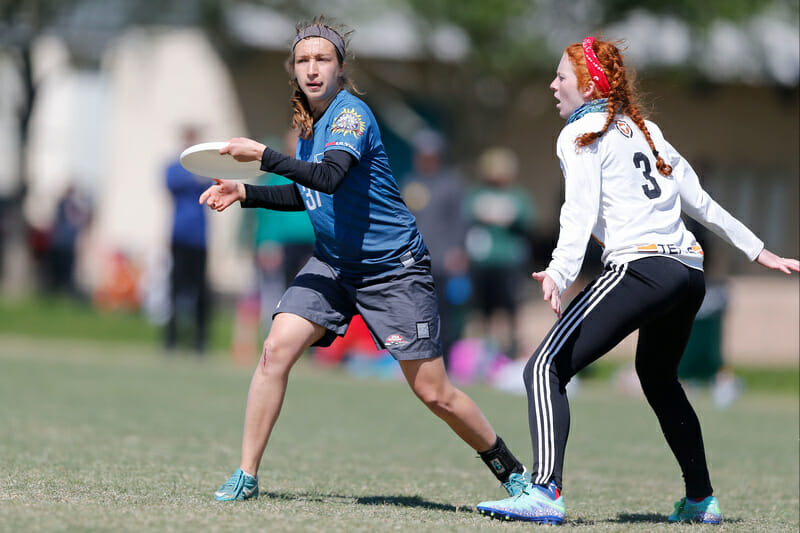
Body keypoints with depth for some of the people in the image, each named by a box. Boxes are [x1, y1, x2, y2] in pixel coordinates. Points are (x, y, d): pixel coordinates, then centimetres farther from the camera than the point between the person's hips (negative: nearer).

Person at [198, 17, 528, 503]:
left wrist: (262, 154, -31)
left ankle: (512, 472, 14)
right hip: (333, 263, 7)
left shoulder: (350, 112, -16)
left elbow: (329, 178, -33)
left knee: (434, 393, -5)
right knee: (276, 349, -14)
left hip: (394, 267, -7)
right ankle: (246, 476, -5)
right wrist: (246, 194, 11)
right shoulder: (308, 121, 7)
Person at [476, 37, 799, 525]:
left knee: (546, 369, -12)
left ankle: (545, 493, -30)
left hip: (641, 266, -8)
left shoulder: (580, 136, 1)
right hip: (691, 270, 8)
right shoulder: (644, 131, 23)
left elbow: (581, 211, -15)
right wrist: (759, 251, 31)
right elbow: (700, 201, 25)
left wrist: (560, 273, -27)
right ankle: (701, 501, 35)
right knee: (658, 379, 31)